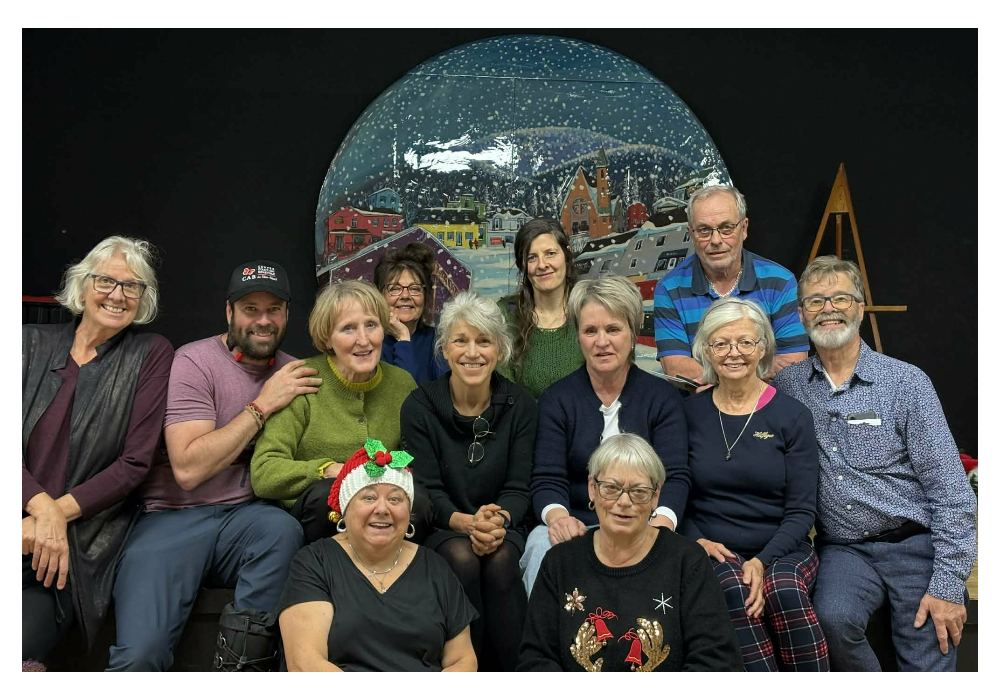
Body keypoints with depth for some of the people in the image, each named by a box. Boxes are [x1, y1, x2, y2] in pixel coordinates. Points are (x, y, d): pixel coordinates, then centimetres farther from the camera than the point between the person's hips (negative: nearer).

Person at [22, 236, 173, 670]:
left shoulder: (152, 355, 3)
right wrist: (42, 506, -14)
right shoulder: (33, 343, 11)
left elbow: (136, 462, -2)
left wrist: (59, 514, -11)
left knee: (24, 642, -23)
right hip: (29, 517, 3)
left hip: (84, 537, -2)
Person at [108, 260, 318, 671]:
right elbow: (188, 469, -17)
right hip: (174, 515, -3)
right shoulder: (195, 362, -7)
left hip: (246, 515, 4)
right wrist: (262, 406, -16)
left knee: (284, 529, -31)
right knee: (139, 653, -23)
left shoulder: (292, 372, 7)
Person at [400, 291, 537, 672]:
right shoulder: (419, 406, -6)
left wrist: (498, 521, -26)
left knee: (501, 561, -30)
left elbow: (518, 488, -4)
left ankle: (516, 665, -14)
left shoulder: (521, 405, -3)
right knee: (462, 558, -31)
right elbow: (426, 490, -9)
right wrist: (467, 523, -28)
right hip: (441, 528, 0)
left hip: (503, 525, 1)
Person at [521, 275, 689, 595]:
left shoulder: (662, 397, 6)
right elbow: (547, 479, -3)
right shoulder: (556, 400, 6)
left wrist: (661, 522, -27)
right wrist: (557, 516, -27)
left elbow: (675, 476, -4)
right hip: (575, 527, 0)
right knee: (542, 543, -32)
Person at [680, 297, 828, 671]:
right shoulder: (689, 412, 4)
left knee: (784, 590, -33)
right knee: (733, 586, -33)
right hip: (713, 554, 1)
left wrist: (763, 561, -17)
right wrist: (696, 541, -11)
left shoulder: (792, 416, 0)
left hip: (783, 551, 0)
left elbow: (801, 511, -2)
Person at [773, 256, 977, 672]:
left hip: (916, 545, -1)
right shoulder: (787, 385, 2)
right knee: (832, 619, -27)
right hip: (844, 550, 1)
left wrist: (948, 584, -10)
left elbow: (950, 490, -6)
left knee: (929, 663, -11)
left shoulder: (905, 382, -5)